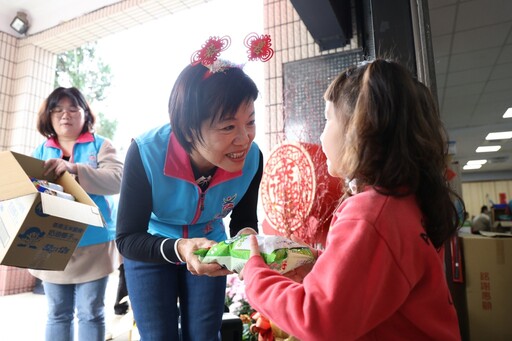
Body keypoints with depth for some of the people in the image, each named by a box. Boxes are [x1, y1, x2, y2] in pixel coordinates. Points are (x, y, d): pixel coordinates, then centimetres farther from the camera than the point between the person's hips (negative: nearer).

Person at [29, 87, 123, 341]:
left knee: (90, 313, 6)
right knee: (57, 314, 15)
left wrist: (74, 169, -27)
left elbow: (116, 179, -15)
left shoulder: (100, 145, 0)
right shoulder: (41, 151, 12)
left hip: (92, 244, -3)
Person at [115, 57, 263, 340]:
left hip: (209, 249, 2)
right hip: (150, 250, -1)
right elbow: (127, 239, -26)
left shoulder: (252, 158, -26)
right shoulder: (145, 153, -33)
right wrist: (178, 249, -45)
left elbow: (244, 220, -9)